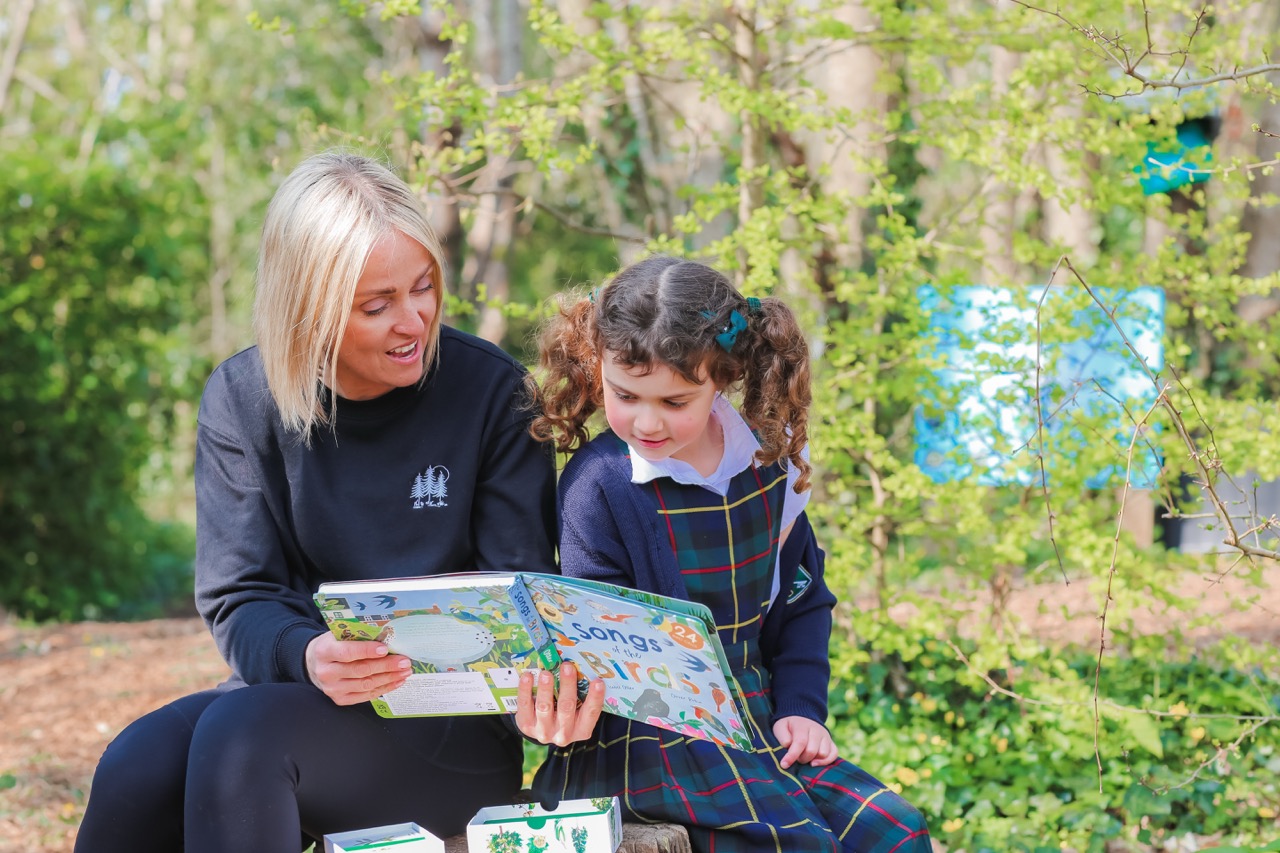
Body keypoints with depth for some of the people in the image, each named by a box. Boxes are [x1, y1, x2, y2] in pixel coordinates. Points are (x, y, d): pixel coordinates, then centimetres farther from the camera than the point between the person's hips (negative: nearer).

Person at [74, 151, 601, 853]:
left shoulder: (491, 391, -6)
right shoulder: (241, 400, 0)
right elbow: (237, 598, -3)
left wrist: (537, 688, -27)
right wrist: (306, 656, -27)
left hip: (458, 722, -3)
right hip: (299, 689, 3)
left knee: (241, 736, -31)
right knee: (137, 764, -28)